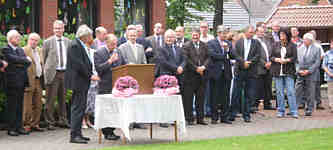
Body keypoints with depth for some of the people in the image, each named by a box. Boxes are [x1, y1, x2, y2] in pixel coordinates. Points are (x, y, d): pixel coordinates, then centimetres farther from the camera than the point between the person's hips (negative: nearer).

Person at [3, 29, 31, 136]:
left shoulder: (20, 50, 20)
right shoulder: (5, 50, -4)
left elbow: (28, 62, 10)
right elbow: (14, 59, -19)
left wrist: (19, 64, -8)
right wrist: (25, 59, -5)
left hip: (21, 82, 7)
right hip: (12, 82, -7)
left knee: (20, 106, 8)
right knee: (12, 106, -4)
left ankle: (19, 127, 13)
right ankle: (11, 128, 0)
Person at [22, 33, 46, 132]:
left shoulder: (40, 50, 17)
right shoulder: (24, 50, -6)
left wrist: (43, 78, 12)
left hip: (38, 80, 7)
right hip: (29, 81, -7)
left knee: (38, 105, 9)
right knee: (27, 105, -4)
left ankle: (35, 124, 17)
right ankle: (26, 125, 3)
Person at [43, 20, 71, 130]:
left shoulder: (68, 42, 10)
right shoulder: (48, 42, 0)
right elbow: (44, 58, 5)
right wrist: (47, 69, 2)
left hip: (65, 72, 4)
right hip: (53, 73, -4)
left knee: (63, 98, 10)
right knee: (51, 99, -3)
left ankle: (62, 121, 18)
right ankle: (50, 122, 3)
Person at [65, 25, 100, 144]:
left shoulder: (82, 46, 16)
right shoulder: (74, 45, -14)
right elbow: (78, 64, -20)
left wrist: (92, 74, 8)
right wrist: (90, 75, -17)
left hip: (83, 82, 10)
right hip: (78, 81, -10)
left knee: (80, 107, 12)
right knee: (78, 108, -10)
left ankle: (77, 133, 18)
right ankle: (74, 135, -9)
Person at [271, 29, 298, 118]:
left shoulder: (292, 46, 4)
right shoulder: (275, 45, 12)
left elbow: (295, 57, -1)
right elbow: (271, 57, 8)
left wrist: (286, 60, -16)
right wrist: (277, 59, -10)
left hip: (289, 72, -2)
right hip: (277, 72, 2)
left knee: (291, 92, -7)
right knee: (279, 92, 3)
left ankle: (294, 112, -4)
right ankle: (281, 111, 11)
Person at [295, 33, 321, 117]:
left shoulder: (316, 49, 2)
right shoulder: (299, 49, 12)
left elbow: (317, 62, -4)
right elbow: (296, 61, 10)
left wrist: (308, 71, -12)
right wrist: (299, 70, -6)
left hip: (311, 75, -2)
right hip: (300, 75, 3)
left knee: (310, 93, 0)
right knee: (297, 92, -3)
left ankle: (309, 110, 7)